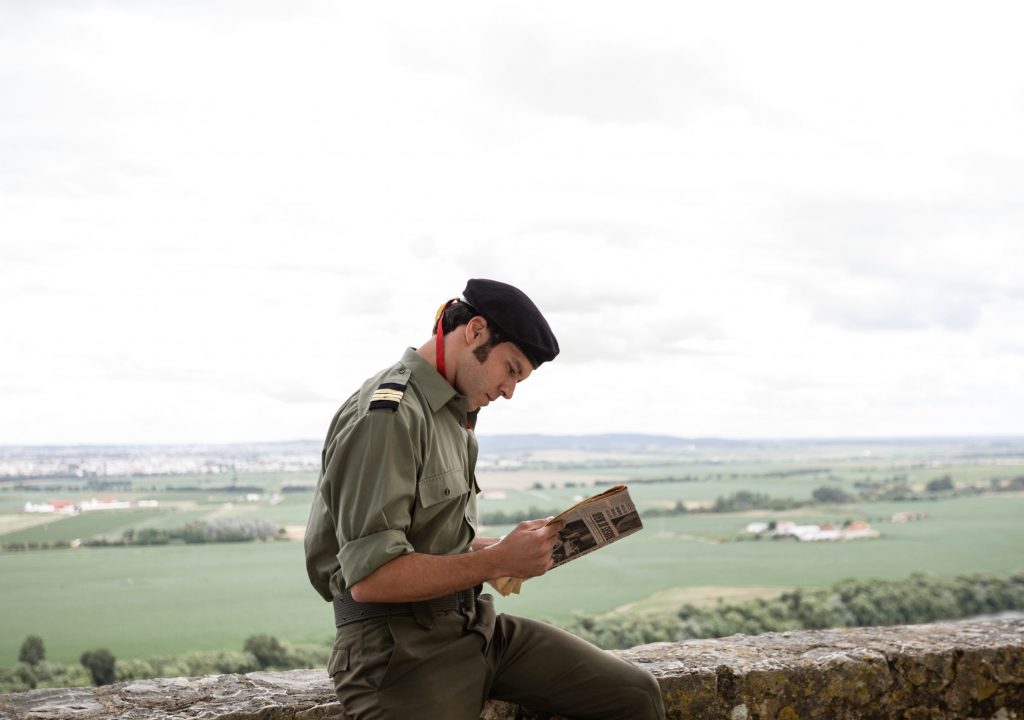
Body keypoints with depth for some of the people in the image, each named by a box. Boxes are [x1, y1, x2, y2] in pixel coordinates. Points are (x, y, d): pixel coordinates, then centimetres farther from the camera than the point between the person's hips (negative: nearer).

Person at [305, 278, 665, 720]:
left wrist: (505, 550, 3)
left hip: (472, 624, 9)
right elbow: (370, 577, -24)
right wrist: (498, 561, -21)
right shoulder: (387, 414, -17)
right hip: (400, 649, -9)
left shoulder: (452, 413, 13)